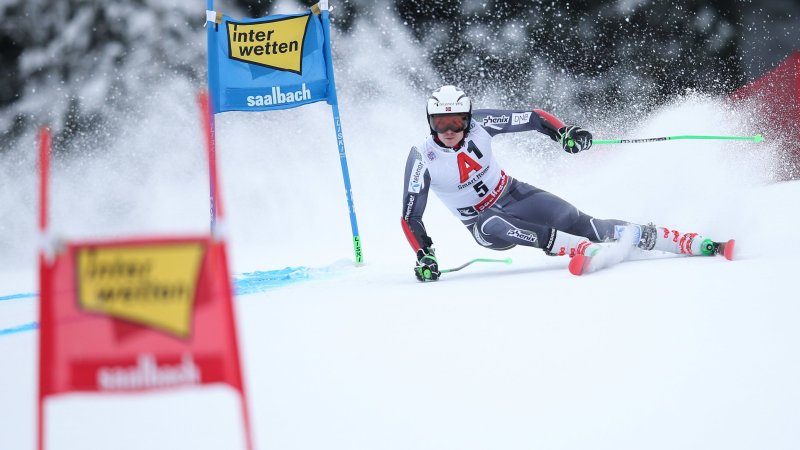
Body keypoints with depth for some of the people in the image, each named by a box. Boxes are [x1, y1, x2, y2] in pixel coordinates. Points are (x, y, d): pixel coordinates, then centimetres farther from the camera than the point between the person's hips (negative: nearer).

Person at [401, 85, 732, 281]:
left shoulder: (480, 125, -16)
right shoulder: (422, 160, -20)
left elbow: (532, 117, -8)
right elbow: (410, 218, -13)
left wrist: (562, 132, -25)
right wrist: (424, 256, -25)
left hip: (514, 195, 1)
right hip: (483, 220, -1)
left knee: (584, 226, -14)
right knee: (493, 229, -39)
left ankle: (698, 244, -16)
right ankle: (586, 251, -46)